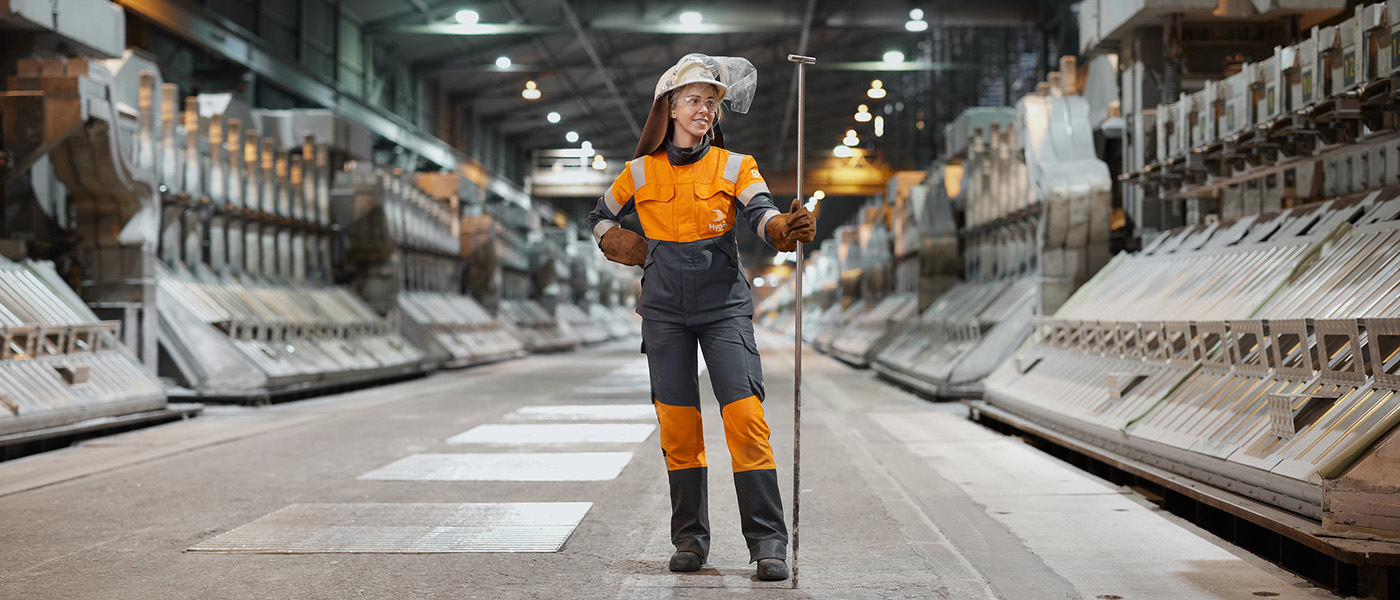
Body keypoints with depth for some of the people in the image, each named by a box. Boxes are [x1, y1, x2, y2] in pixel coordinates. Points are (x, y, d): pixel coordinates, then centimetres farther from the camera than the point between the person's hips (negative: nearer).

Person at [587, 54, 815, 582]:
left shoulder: (734, 167, 3)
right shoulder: (640, 173, 7)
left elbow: (760, 213, -15)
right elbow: (601, 218, 23)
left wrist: (787, 228, -38)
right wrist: (630, 251, 4)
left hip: (724, 305, -1)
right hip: (664, 310, 2)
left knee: (746, 417, -12)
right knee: (678, 425, 2)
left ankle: (768, 541, -7)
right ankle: (690, 538, 15)